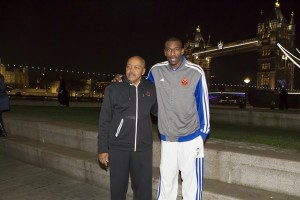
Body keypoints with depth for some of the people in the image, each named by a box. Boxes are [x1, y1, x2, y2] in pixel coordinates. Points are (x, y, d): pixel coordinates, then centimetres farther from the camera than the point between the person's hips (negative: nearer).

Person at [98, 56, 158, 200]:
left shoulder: (151, 89, 3)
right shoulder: (113, 89, -2)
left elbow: (157, 110, 18)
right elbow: (104, 121, 0)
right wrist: (102, 148, -2)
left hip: (143, 148, 2)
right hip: (118, 148, -1)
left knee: (144, 188, 11)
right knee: (118, 187, 12)